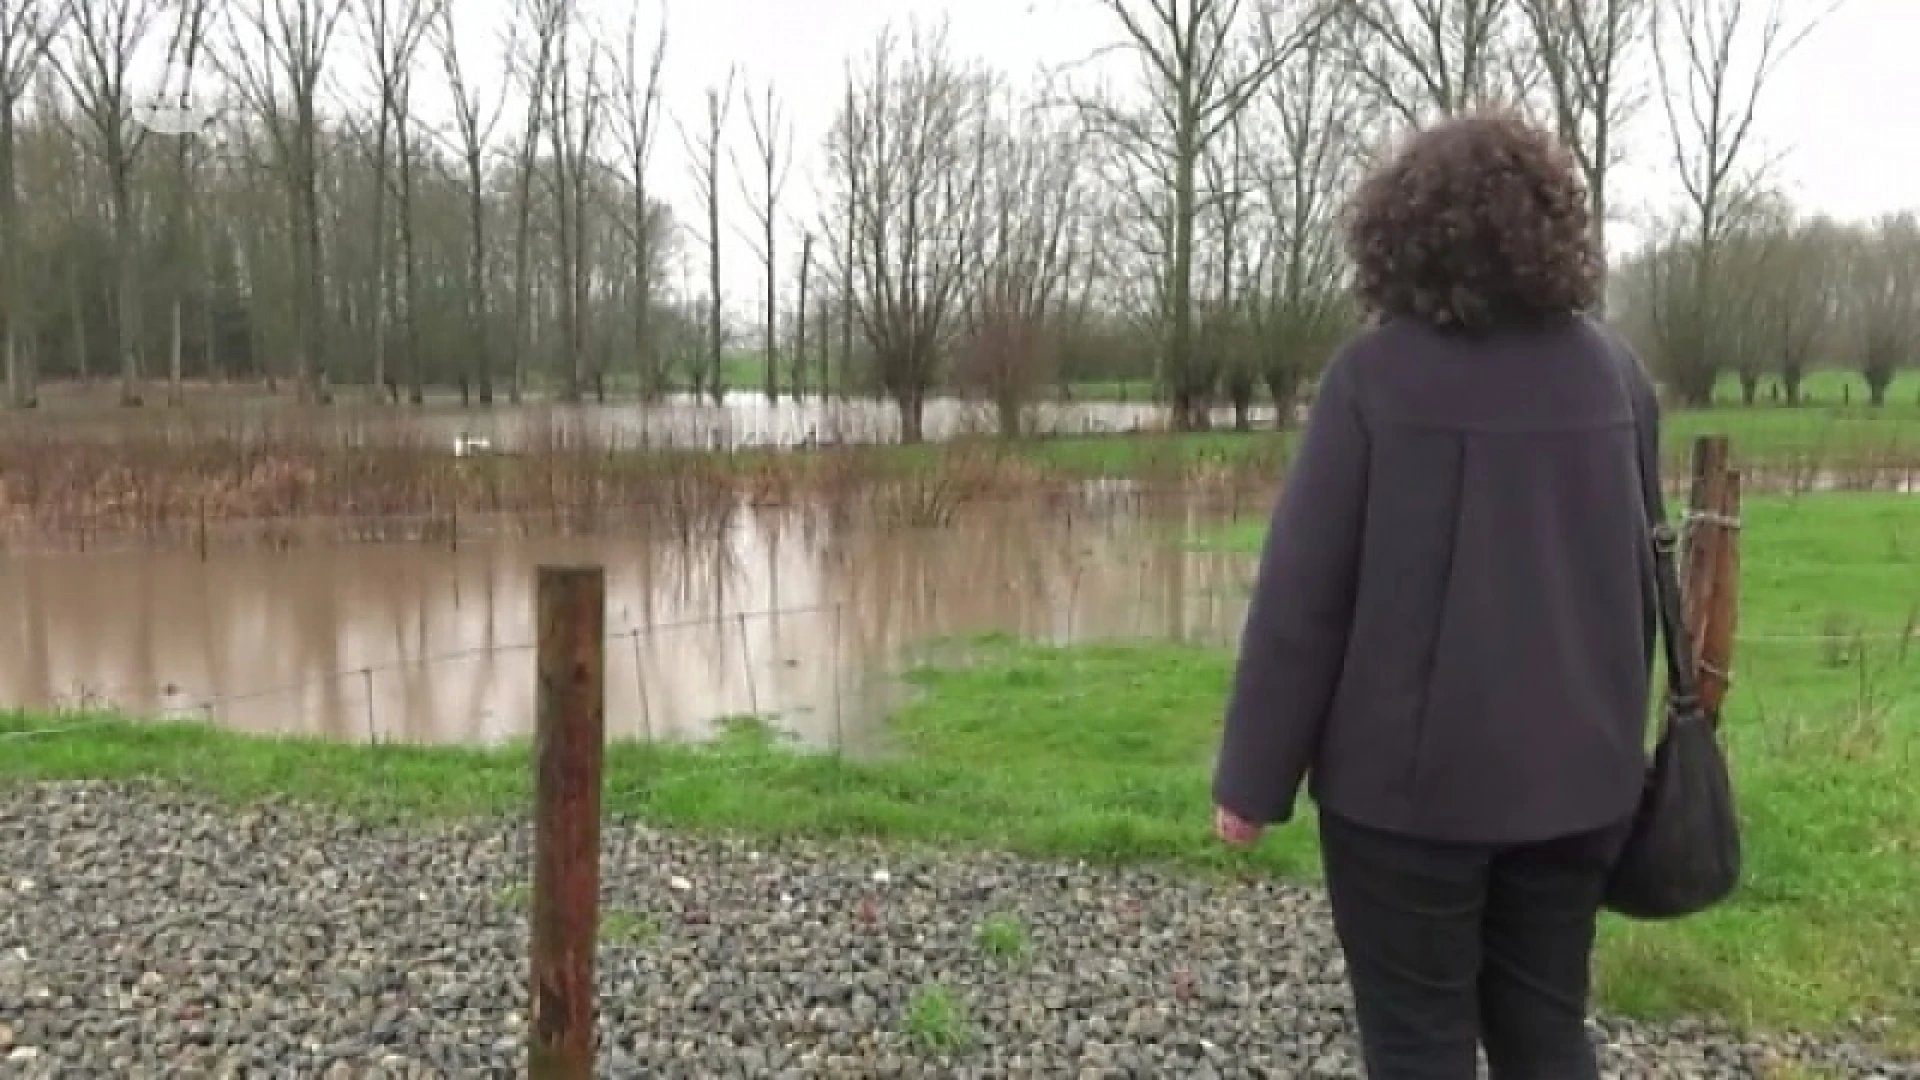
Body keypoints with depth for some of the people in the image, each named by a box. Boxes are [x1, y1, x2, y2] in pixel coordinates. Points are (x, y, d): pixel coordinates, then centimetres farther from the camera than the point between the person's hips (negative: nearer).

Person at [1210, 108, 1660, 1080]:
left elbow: (1304, 589, -14)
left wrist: (1252, 778, -5)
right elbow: (1641, 575, 11)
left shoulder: (1377, 372, -13)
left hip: (1411, 774, -4)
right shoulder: (1613, 371, 1)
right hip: (1576, 770, 5)